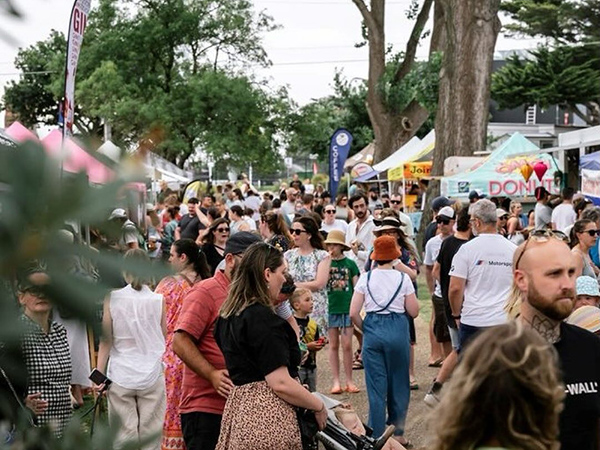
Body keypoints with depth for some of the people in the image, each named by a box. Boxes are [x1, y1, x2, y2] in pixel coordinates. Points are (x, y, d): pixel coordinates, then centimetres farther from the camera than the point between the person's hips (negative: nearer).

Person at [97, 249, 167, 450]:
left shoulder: (112, 298, -3)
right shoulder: (158, 300, -3)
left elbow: (105, 342, -1)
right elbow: (163, 338, 4)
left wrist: (99, 375, 3)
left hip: (121, 375, 0)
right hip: (152, 375, 0)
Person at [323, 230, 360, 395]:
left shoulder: (350, 264, 2)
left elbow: (356, 288, 6)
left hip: (347, 308, -1)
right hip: (330, 308, 1)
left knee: (347, 345, 0)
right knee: (333, 345, 6)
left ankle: (349, 381, 10)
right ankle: (336, 381, 11)